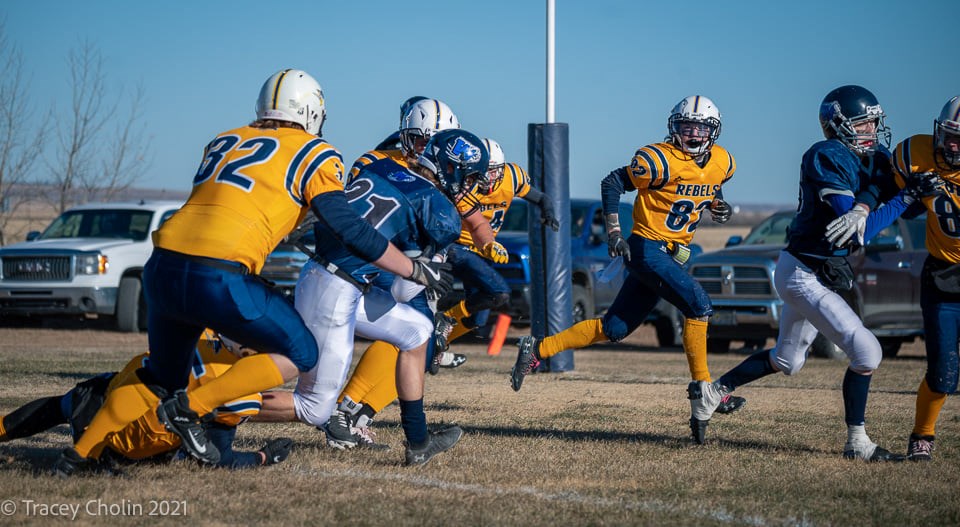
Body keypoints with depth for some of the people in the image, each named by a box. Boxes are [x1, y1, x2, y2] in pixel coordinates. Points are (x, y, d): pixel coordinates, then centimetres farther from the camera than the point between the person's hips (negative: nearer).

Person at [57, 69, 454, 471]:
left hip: (162, 268, 7)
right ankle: (190, 408, -1)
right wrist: (415, 269, 11)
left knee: (163, 375, 28)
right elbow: (350, 229, 2)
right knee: (301, 355, 10)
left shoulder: (223, 142, 23)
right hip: (219, 278, -7)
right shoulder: (313, 155, 8)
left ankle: (84, 450, 23)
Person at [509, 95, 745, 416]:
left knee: (614, 329, 8)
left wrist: (716, 205, 5)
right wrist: (614, 233, -13)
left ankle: (536, 350, 17)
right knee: (698, 306, -18)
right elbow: (612, 184, -8)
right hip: (647, 248, -8)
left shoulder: (722, 163, 6)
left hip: (669, 256, 8)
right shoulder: (661, 160, -15)